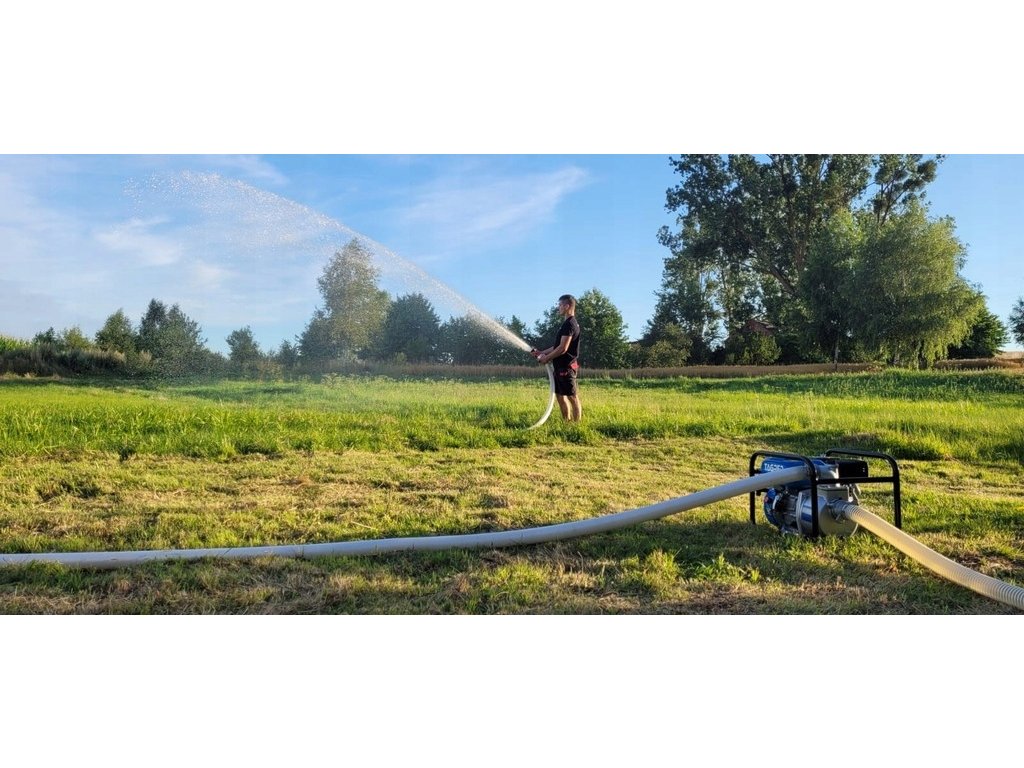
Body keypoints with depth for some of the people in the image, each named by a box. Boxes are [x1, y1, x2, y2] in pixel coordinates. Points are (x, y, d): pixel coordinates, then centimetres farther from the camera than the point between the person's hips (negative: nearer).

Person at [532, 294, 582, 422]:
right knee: (560, 395, 14)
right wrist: (542, 352, 19)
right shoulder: (567, 323, 17)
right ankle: (567, 421, 21)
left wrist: (546, 358, -11)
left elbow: (563, 348, -21)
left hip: (566, 367, -10)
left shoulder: (569, 324, -15)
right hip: (560, 366, 10)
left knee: (572, 397, -5)